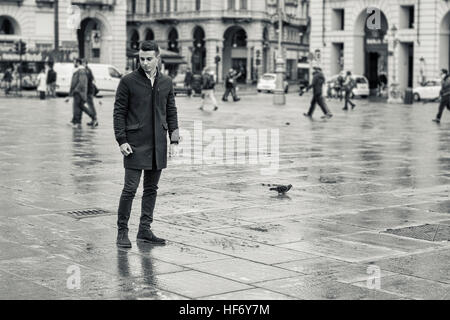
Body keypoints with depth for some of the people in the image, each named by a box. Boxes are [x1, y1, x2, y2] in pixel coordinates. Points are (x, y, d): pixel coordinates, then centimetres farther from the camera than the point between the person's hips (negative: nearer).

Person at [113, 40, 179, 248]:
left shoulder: (166, 82, 8)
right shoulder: (128, 81, -4)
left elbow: (171, 112, 12)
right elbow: (119, 112, -3)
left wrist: (174, 140, 6)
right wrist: (121, 140, -10)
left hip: (158, 145, 4)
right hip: (135, 144, -4)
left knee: (151, 189, 9)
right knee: (130, 188, -6)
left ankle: (145, 230, 18)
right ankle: (122, 232, 5)